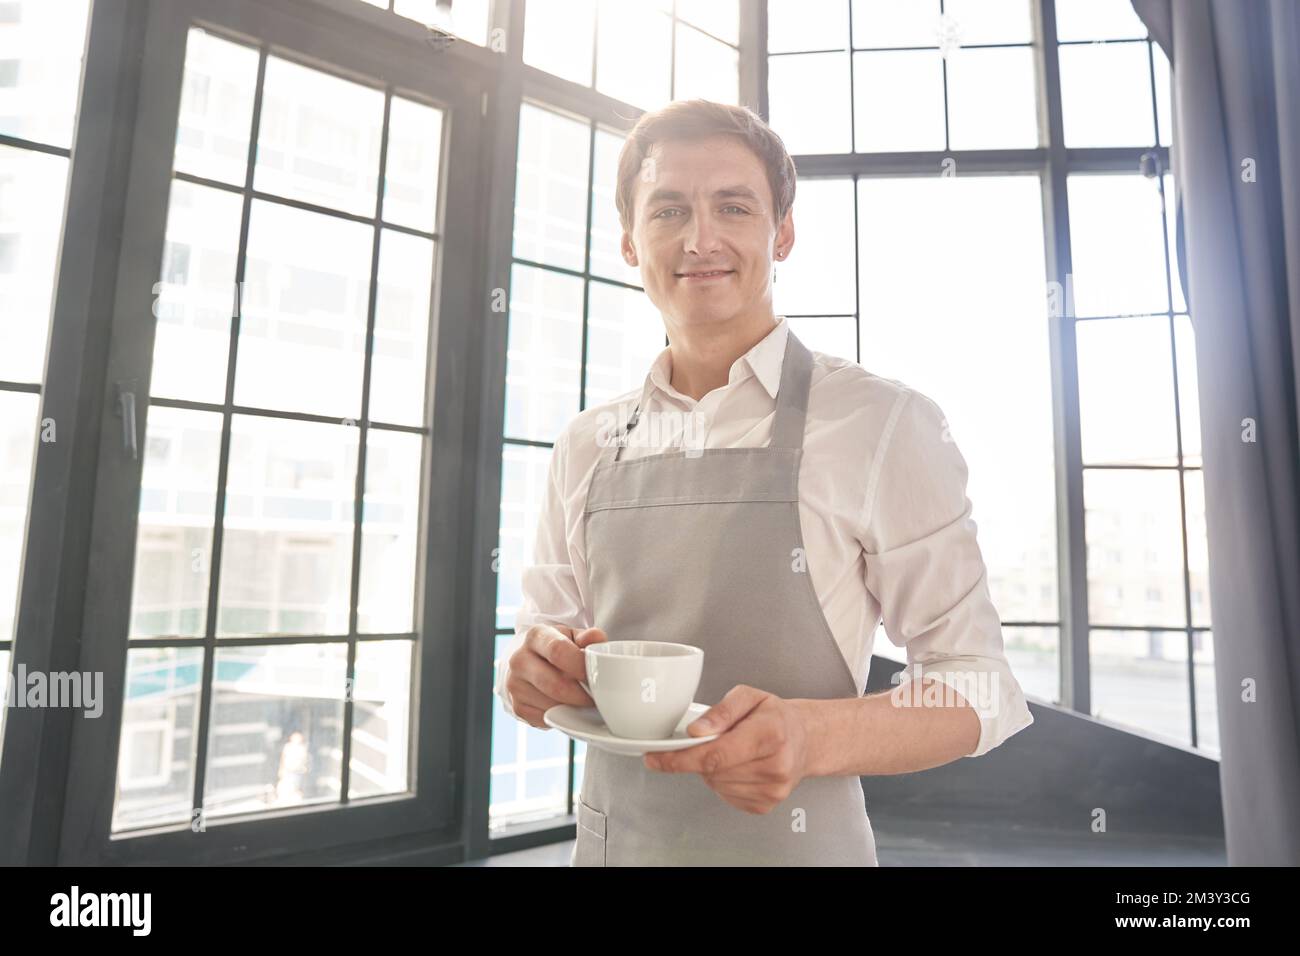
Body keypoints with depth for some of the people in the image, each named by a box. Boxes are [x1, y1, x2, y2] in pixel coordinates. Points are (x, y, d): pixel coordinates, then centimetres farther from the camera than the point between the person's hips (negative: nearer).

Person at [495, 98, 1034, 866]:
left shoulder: (884, 424, -13)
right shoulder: (585, 447, 0)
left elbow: (979, 687, -10)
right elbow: (543, 636, 9)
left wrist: (814, 737, -27)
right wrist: (532, 675, -14)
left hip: (793, 843, -4)